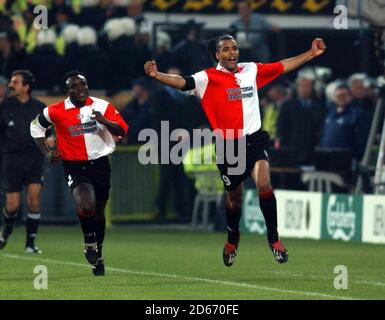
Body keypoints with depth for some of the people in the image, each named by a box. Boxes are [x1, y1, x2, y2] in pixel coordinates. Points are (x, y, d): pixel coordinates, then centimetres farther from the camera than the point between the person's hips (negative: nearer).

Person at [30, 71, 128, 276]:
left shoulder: (101, 106, -4)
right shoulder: (56, 111, -7)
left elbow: (122, 130, -9)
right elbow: (36, 127, 11)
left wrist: (104, 121, -27)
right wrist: (47, 153, 3)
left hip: (100, 163, 3)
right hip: (74, 166, -3)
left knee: (99, 212, 15)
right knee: (86, 205, -28)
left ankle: (98, 254, 34)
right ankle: (89, 242, -1)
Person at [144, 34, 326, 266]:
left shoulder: (251, 71, 6)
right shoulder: (208, 78, -5)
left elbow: (282, 67, 16)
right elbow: (183, 82, -20)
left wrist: (311, 54, 17)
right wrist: (157, 75, -38)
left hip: (254, 140, 1)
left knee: (264, 184, -21)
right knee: (234, 198, 11)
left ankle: (274, 238, -7)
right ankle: (232, 240, 40)